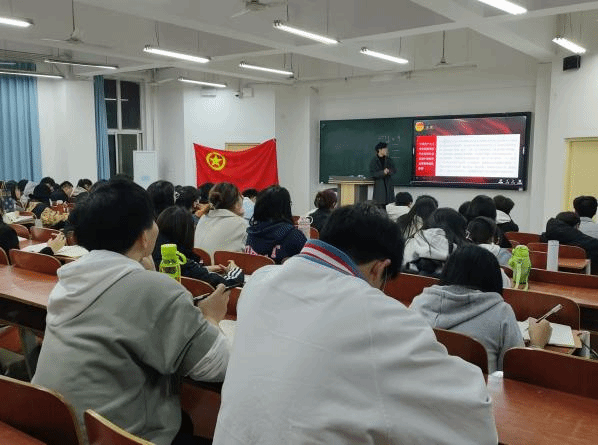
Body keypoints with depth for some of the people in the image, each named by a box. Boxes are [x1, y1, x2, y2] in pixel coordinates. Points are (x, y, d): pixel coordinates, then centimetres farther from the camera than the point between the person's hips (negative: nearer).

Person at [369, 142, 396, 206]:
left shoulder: (388, 159, 8)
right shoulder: (374, 161, -4)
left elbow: (394, 170, 7)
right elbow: (372, 173, -9)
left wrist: (389, 171, -15)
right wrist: (382, 172, -21)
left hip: (388, 185, 4)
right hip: (379, 185, -4)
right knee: (380, 204, -7)